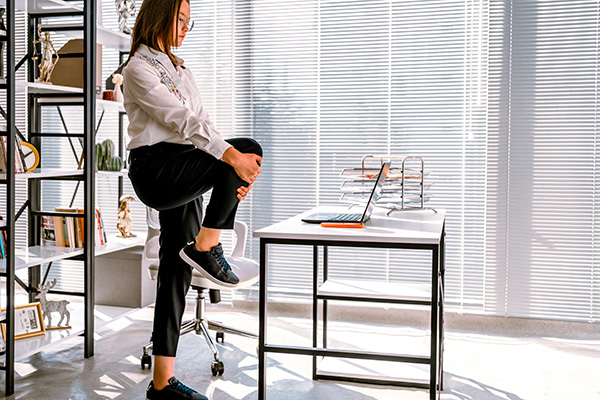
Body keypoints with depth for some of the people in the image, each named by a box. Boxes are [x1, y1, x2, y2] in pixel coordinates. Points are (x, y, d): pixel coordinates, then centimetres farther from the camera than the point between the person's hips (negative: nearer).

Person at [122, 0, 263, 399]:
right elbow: (180, 120, -16)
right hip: (155, 167, -8)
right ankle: (206, 247, -10)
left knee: (177, 271, 3)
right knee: (251, 146, -20)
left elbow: (201, 123, 14)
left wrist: (233, 175, 1)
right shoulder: (138, 68, -3)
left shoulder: (179, 68, 23)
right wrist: (232, 156, -25)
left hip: (182, 172, 8)